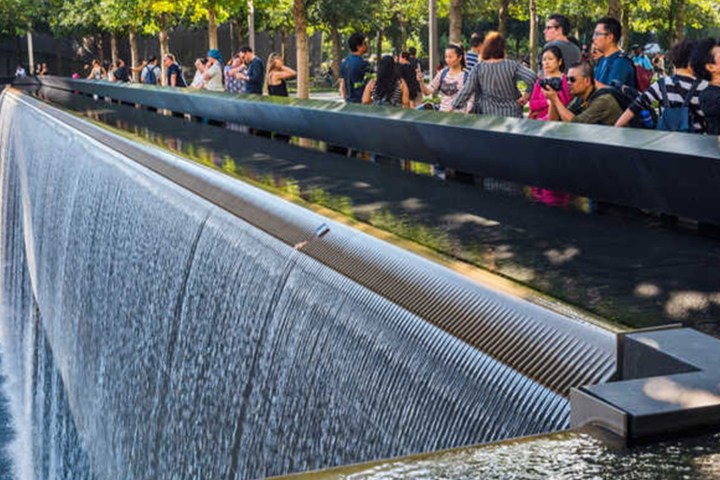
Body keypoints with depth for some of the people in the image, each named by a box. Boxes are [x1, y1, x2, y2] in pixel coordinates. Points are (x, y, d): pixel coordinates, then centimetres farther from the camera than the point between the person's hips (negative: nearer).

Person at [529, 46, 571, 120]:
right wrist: (547, 102, -9)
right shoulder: (540, 81, 17)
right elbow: (532, 104, 6)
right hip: (538, 120, 5)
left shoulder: (566, 79, -1)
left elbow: (566, 103, -8)